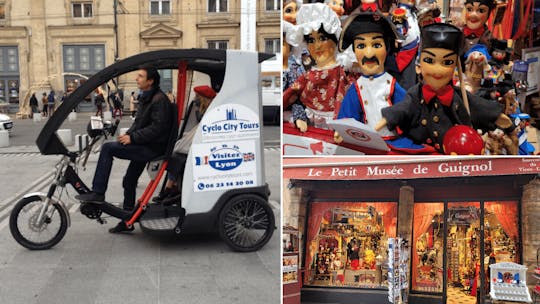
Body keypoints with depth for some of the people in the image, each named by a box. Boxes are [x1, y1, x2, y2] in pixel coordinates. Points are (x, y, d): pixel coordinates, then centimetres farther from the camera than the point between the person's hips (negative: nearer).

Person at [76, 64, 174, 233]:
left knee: (108, 148, -18)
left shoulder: (159, 100, -16)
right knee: (129, 181, 15)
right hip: (145, 147, 10)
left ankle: (97, 193, -11)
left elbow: (157, 127, -24)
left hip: (153, 148, -10)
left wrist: (133, 138, -22)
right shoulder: (147, 98, 16)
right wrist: (128, 134, 1)